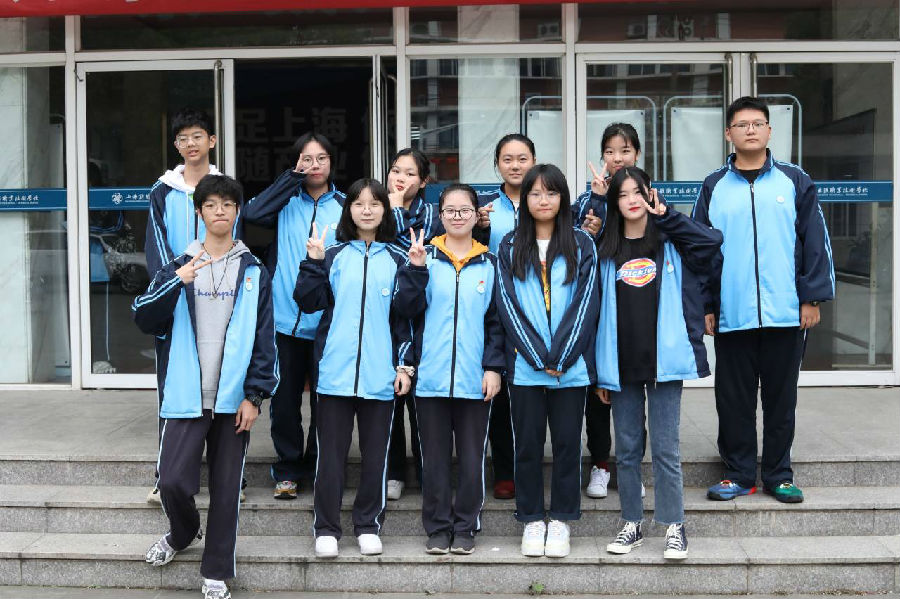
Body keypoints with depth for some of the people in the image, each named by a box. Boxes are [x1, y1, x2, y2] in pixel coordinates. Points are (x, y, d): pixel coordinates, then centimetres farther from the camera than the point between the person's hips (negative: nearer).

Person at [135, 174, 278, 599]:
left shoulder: (254, 273, 5)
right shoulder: (178, 267, 6)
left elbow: (264, 338, 3)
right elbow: (146, 320, -4)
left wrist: (255, 395, -4)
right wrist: (176, 282, -20)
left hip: (233, 399, 0)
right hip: (186, 396, 0)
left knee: (226, 489, 5)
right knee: (173, 480, -6)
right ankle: (182, 533, 27)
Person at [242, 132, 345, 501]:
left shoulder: (345, 206, 5)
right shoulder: (287, 202, 6)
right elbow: (253, 214, -13)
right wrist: (293, 177, -8)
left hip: (327, 322, 0)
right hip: (285, 318, 1)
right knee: (284, 399, 6)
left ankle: (319, 469, 22)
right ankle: (288, 470, 19)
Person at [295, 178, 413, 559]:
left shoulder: (396, 260, 7)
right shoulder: (333, 257, 7)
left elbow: (406, 316, 7)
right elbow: (308, 302, 0)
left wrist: (405, 365, 2)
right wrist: (313, 263, -10)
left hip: (380, 374, 1)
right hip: (336, 369, 0)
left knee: (375, 452, 7)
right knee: (331, 451, 3)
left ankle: (368, 525, 19)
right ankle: (326, 528, 12)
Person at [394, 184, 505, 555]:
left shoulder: (489, 264, 7)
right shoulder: (426, 257, 4)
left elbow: (497, 320, 6)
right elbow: (407, 309, -3)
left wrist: (494, 367, -2)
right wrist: (415, 269, -15)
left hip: (475, 379, 1)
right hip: (431, 375, 0)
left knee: (471, 457, 6)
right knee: (435, 457, 6)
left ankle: (466, 528, 18)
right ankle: (438, 528, 17)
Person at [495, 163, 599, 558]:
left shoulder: (581, 245, 5)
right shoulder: (510, 247, 6)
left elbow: (585, 303, -2)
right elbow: (508, 306, -1)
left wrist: (561, 356, -11)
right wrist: (539, 357, -9)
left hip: (571, 366, 0)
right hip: (525, 366, 1)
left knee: (567, 443, 5)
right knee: (527, 444, 5)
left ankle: (561, 521, 17)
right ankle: (531, 520, 17)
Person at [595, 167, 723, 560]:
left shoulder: (672, 243, 5)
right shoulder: (606, 253, 8)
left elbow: (713, 241, -16)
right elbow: (597, 312, 7)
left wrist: (666, 216, -9)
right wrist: (598, 371, 3)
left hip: (663, 361, -2)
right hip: (621, 364, 2)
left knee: (665, 448, -1)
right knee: (626, 449, 9)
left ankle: (674, 527, 8)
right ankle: (632, 524, 19)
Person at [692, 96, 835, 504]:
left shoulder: (794, 181, 4)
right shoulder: (714, 188, 7)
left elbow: (815, 241, 3)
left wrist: (813, 297, -3)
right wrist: (705, 307, 2)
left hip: (786, 314, 0)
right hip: (732, 315, 1)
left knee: (781, 397, 8)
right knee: (734, 400, 6)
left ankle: (779, 475, 20)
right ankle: (739, 474, 19)